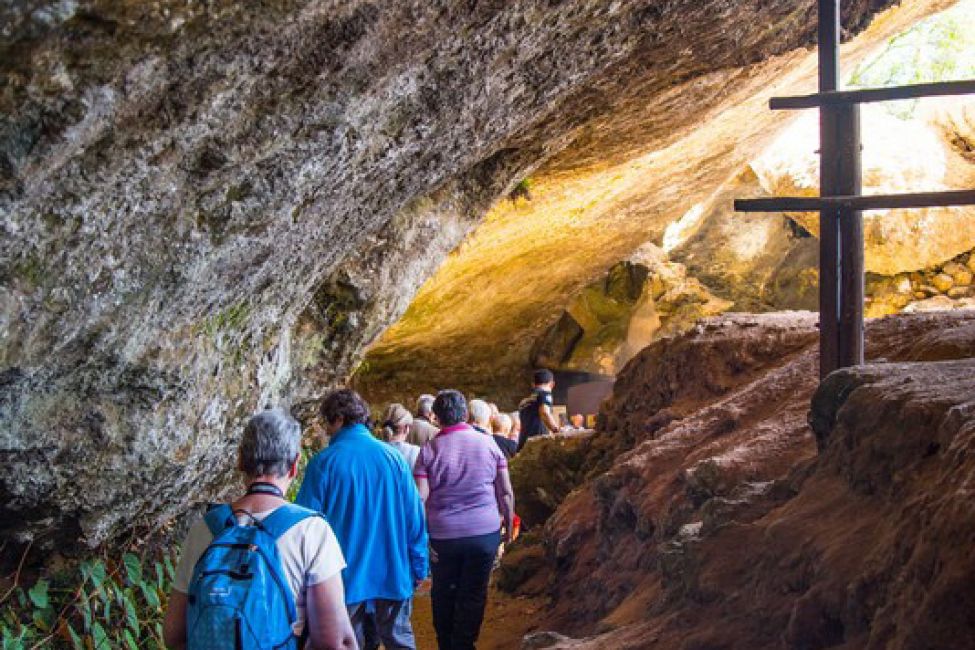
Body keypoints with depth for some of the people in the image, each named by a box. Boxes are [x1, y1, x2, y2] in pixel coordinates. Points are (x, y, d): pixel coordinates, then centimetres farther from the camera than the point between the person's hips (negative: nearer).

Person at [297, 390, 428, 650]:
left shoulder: (323, 462, -12)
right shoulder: (392, 456, -5)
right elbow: (415, 517, -2)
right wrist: (419, 567, 8)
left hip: (345, 577, -2)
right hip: (393, 574, 2)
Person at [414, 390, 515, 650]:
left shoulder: (429, 450, -5)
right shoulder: (488, 444, -1)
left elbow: (420, 499, -11)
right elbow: (506, 492, 1)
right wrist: (508, 525, 12)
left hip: (443, 534, 0)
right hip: (485, 532, 0)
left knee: (443, 595, 17)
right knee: (474, 595, 9)